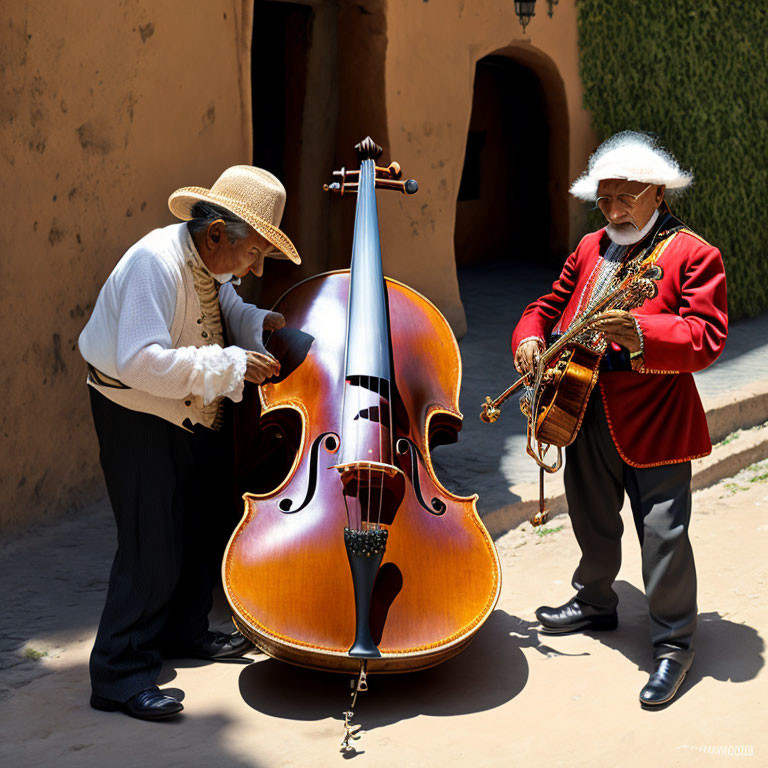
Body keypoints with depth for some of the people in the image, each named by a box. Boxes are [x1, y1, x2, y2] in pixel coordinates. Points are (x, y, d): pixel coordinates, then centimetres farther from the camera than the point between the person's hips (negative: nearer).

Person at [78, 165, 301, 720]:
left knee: (203, 523, 19)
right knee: (154, 543, -12)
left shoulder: (212, 262, 1)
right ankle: (121, 675, -3)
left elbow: (227, 307, 22)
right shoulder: (155, 262, -27)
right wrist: (232, 364, -32)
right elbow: (142, 362, -35)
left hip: (197, 415, 9)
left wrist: (259, 323, -1)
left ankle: (183, 630, 39)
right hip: (139, 418, -9)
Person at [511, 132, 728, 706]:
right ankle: (596, 602, 42)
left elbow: (707, 338, -19)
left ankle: (674, 644, 7)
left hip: (654, 419, -7)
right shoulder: (591, 248, 13)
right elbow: (550, 304, 21)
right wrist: (530, 338, -2)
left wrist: (640, 334, -35)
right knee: (592, 518, 20)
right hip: (586, 407, 7)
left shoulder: (693, 255, -9)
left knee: (663, 532, -6)